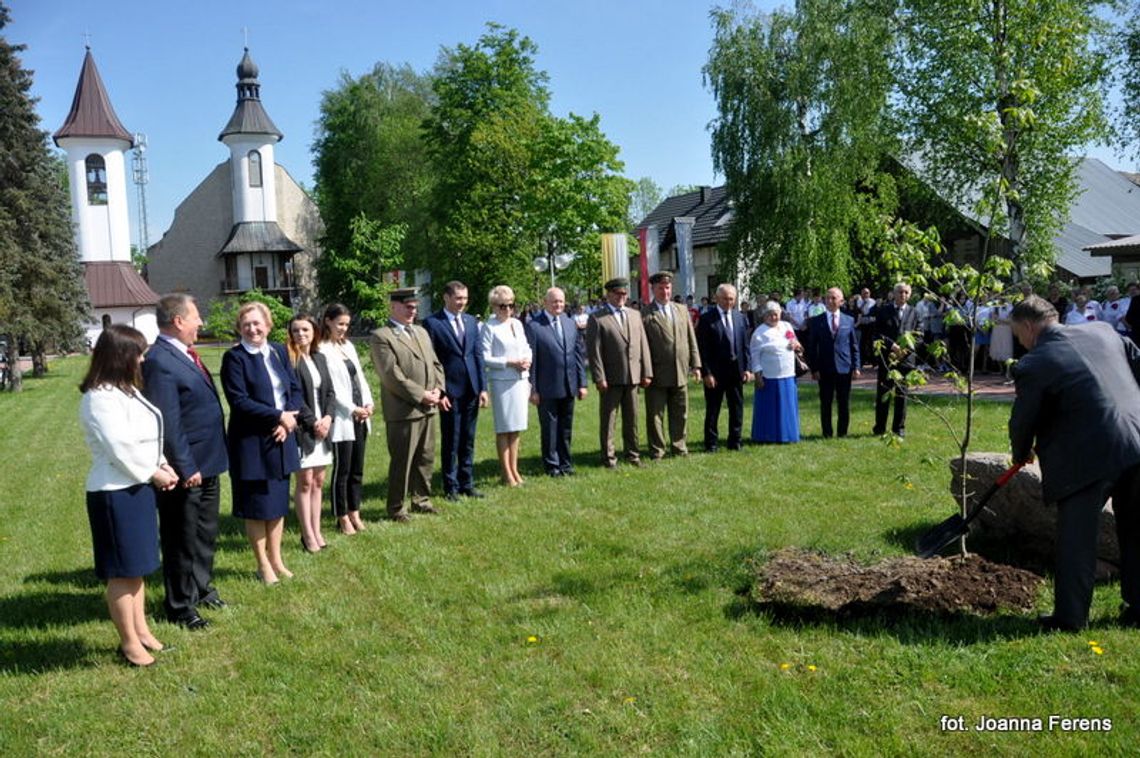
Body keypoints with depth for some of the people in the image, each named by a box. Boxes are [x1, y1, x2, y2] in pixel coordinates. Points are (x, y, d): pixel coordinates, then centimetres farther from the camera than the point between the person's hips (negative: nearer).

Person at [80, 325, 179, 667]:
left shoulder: (125, 390, 12)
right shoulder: (101, 398, -19)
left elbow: (147, 436, 16)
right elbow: (121, 449, -23)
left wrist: (162, 465, 1)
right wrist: (153, 474, -11)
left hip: (137, 488, 10)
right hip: (116, 493, -10)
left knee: (138, 566, 18)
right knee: (122, 571, 2)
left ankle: (141, 630, 31)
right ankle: (129, 643, 13)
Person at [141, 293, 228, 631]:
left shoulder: (186, 354, 8)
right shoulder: (159, 361, -21)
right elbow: (167, 423, -23)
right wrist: (185, 467, -21)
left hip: (207, 463, 9)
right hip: (186, 468, -9)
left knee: (206, 533, 23)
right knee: (182, 539, 7)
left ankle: (201, 588, 40)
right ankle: (180, 605, 22)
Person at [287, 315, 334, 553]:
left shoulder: (319, 358, 12)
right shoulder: (289, 359, -8)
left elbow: (330, 392, 11)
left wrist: (328, 417, -4)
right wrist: (312, 422, -14)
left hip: (322, 427, 6)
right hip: (302, 428, -6)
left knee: (318, 481, 9)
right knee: (305, 481, -1)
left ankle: (316, 531, 16)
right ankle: (308, 535, 6)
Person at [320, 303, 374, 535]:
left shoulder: (348, 346, 14)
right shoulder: (323, 350, -9)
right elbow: (331, 387, -13)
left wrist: (368, 403, 0)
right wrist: (352, 409, -13)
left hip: (361, 417, 7)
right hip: (342, 419, -7)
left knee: (357, 470, 12)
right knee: (341, 470, 2)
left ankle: (354, 513, 23)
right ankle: (342, 518, 13)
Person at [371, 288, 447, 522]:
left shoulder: (421, 332, 16)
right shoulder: (381, 336, -9)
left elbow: (435, 364, 15)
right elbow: (392, 375, -16)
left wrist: (438, 390, -2)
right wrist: (421, 395, -16)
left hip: (427, 408, 7)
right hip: (402, 411, -7)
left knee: (425, 458, 15)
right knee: (401, 461, 1)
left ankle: (421, 500, 29)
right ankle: (396, 508, 14)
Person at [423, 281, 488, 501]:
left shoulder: (471, 321, 11)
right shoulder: (432, 323, -6)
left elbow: (478, 355, 11)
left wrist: (483, 387, 6)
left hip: (471, 390, 5)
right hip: (449, 391, -5)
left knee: (468, 441, 13)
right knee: (450, 442, 4)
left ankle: (467, 484, 23)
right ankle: (451, 487, 15)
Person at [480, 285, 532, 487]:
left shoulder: (517, 324, 11)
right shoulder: (489, 327, -8)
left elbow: (526, 348, 18)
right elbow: (485, 358, -12)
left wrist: (527, 360, -3)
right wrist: (509, 363, -16)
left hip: (521, 380, 6)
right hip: (501, 382, -6)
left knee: (516, 428, 12)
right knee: (503, 429, 1)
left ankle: (514, 469, 22)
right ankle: (507, 474, 9)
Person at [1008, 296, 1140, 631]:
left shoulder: (1033, 365, -6)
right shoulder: (1103, 330, 10)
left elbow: (1023, 420, 4)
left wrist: (1021, 455, 23)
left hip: (1088, 455, -6)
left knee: (1076, 539, 5)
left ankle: (1070, 617, 10)